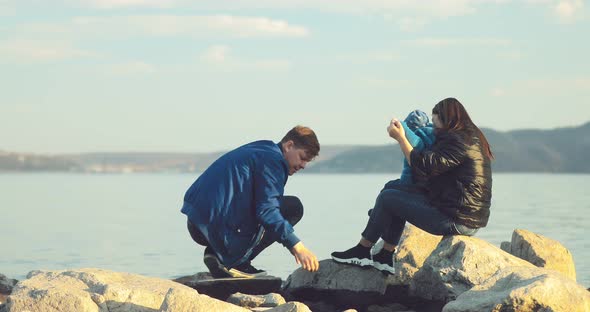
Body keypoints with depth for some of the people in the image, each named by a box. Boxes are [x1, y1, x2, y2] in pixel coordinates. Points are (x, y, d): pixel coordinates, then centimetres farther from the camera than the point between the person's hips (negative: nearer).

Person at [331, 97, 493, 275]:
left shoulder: (457, 142, -15)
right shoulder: (473, 138, 17)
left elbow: (422, 166, -19)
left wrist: (400, 138, -9)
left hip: (457, 222, -10)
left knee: (387, 198, -2)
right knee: (396, 191, 18)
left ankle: (362, 251, 12)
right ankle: (386, 257, 16)